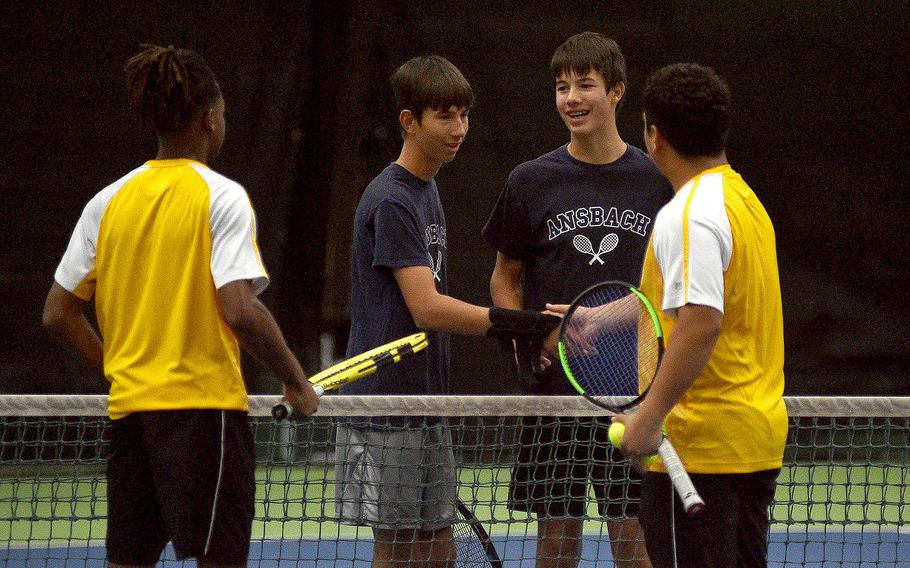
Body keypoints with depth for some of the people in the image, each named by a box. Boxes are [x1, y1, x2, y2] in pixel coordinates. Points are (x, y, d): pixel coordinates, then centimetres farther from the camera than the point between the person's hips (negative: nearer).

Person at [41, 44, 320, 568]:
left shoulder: (109, 201, 9)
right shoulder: (221, 196, -7)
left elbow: (58, 314, 11)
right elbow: (240, 310, -18)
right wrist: (297, 383, -7)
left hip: (128, 407, 6)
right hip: (205, 406, -6)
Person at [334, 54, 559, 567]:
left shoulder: (428, 191, 15)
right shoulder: (391, 201, -15)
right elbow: (427, 310, -23)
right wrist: (534, 327, -27)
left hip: (426, 405, 9)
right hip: (386, 406, -9)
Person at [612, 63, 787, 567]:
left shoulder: (689, 215, -16)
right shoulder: (746, 199, 14)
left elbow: (700, 322, -26)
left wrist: (650, 417, -25)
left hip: (701, 448, -10)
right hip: (760, 435, 10)